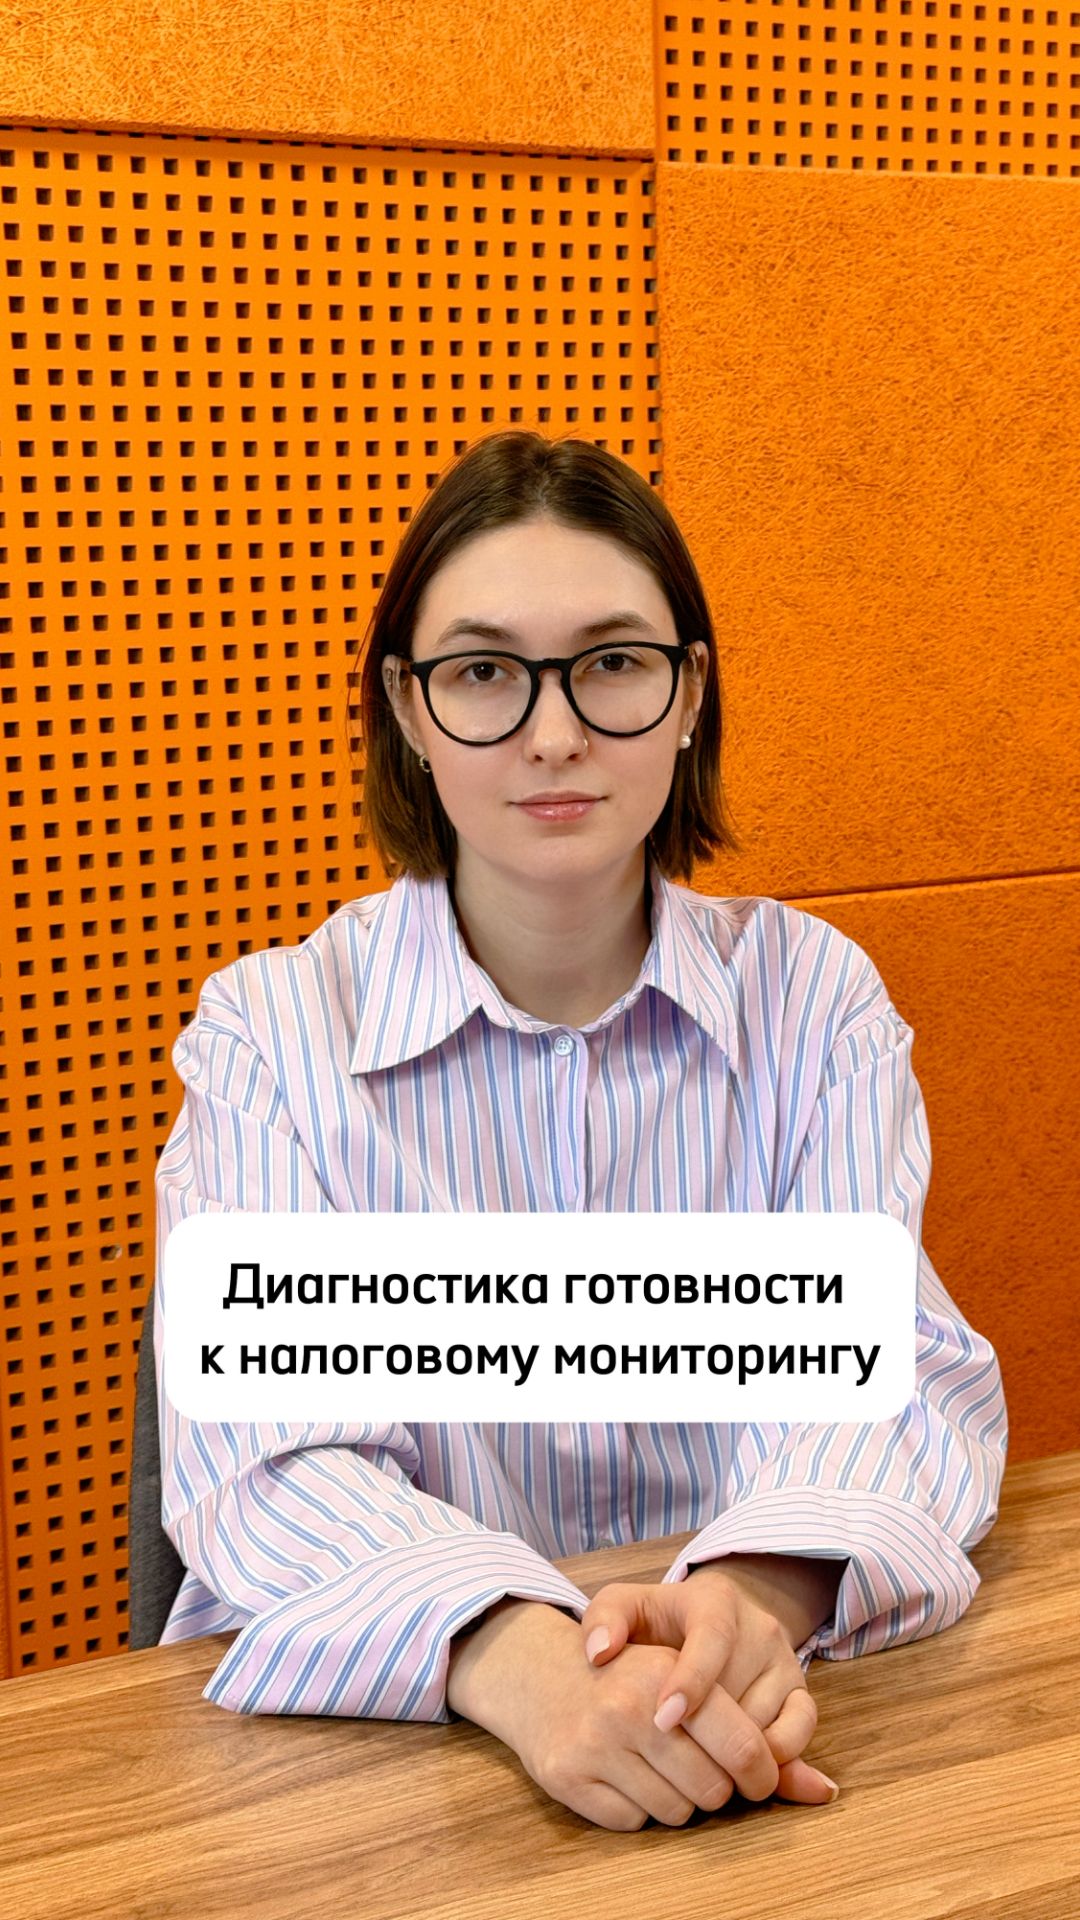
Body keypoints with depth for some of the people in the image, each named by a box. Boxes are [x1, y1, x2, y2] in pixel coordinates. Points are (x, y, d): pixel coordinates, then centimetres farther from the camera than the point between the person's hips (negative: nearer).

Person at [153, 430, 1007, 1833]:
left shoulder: (814, 996, 4)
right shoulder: (270, 1031, -1)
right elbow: (262, 1449, -12)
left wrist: (759, 1596, -28)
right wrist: (518, 1658, -31)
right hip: (366, 1730, -1)